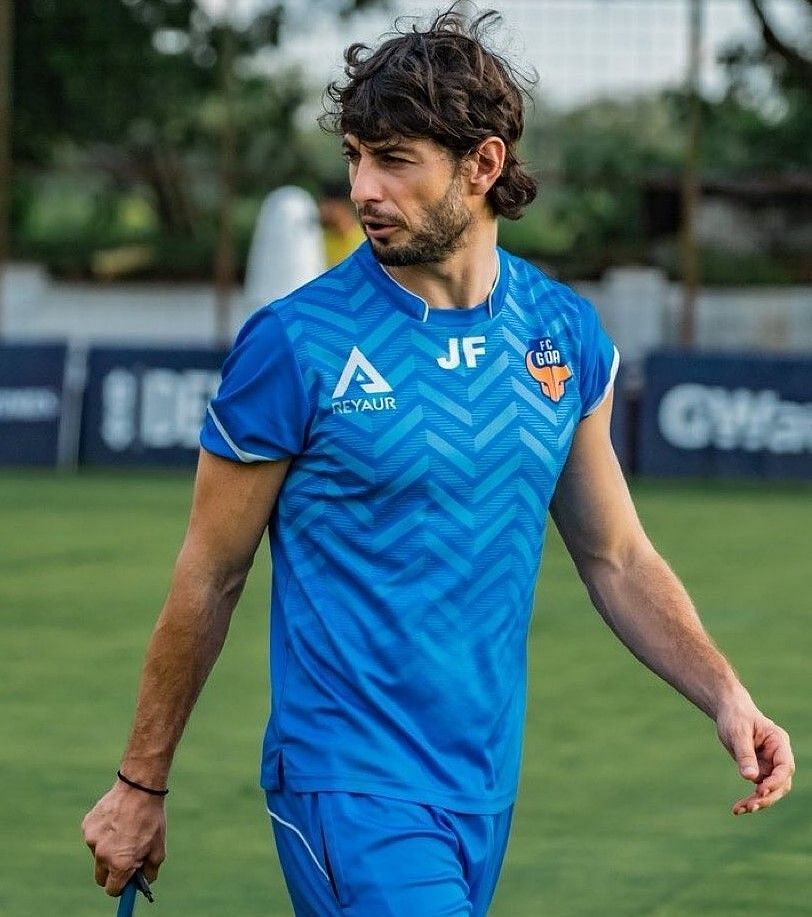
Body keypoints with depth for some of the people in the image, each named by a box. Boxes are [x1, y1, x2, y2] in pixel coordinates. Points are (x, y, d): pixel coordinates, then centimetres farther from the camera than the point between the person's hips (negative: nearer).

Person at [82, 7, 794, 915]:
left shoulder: (567, 334, 4)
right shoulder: (293, 345, -9)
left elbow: (616, 558, 13)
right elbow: (208, 578, -2)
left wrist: (724, 696, -2)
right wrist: (140, 785, 2)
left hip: (486, 791, 5)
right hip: (350, 787, -5)